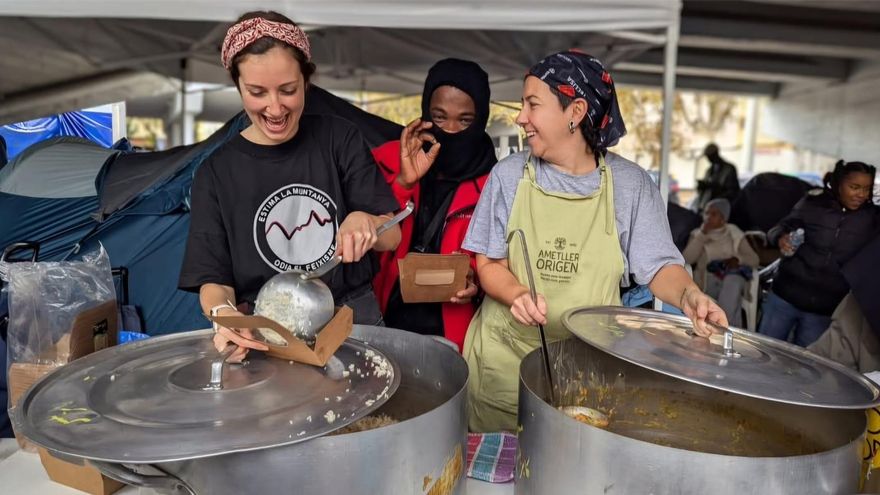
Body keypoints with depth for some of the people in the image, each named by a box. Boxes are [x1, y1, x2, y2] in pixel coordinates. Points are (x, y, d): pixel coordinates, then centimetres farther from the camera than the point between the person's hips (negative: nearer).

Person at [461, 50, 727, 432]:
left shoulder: (630, 183, -2)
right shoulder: (509, 175, -2)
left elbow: (659, 264, -2)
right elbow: (489, 265, -2)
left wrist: (688, 295, -24)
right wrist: (518, 295, -22)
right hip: (505, 357, 1)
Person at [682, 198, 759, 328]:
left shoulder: (734, 232, 16)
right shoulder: (697, 234, 15)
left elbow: (754, 259, 8)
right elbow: (687, 259, -5)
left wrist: (738, 259, -14)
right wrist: (703, 233, -6)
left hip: (734, 275, 0)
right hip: (708, 277, 0)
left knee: (732, 280, -36)